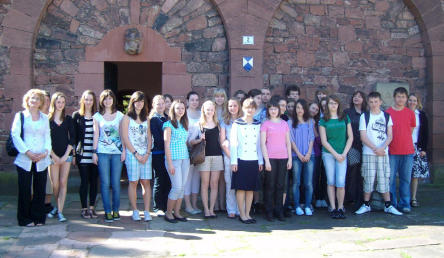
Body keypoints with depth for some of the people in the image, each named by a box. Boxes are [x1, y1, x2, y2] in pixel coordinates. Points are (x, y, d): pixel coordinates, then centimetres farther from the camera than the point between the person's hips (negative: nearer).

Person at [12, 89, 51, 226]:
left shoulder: (45, 118, 15)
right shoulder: (20, 116, 6)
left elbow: (47, 137, 11)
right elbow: (15, 135, -3)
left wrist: (46, 151, -7)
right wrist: (27, 152, -12)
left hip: (41, 160, 3)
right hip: (24, 160, -3)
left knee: (40, 189, 4)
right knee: (25, 190, 0)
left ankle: (38, 218, 13)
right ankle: (25, 219, 10)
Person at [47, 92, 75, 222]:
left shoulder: (68, 119, 8)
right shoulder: (47, 119, 2)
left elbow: (72, 137, 5)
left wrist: (66, 155, -5)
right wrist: (54, 156, -8)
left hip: (66, 155, 1)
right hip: (53, 155, -1)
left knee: (63, 183, -2)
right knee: (55, 184, 1)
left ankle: (60, 212, 1)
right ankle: (58, 207, 23)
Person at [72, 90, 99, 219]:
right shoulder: (77, 115, 5)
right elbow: (73, 135, 4)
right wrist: (73, 154, -2)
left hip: (95, 154, 2)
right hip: (82, 154, -2)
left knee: (94, 180, 5)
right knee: (84, 181, 0)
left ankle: (92, 207, 14)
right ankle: (84, 208, 9)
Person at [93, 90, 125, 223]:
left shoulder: (119, 115, 9)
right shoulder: (97, 116, 7)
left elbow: (122, 134, 9)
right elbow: (96, 135, 7)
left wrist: (124, 151, 2)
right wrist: (94, 152, 1)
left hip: (117, 152, 0)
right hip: (102, 152, 0)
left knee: (116, 183, 1)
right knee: (105, 183, -1)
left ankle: (116, 210, 12)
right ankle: (108, 211, 5)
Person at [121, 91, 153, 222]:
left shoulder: (146, 119, 15)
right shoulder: (127, 118, 3)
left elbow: (149, 137, 12)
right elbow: (125, 138, -3)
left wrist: (147, 153, -2)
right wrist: (136, 153, -9)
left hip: (146, 154, 3)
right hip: (132, 154, -3)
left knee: (146, 182, -1)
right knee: (133, 182, -2)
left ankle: (147, 211, 2)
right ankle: (135, 211, 7)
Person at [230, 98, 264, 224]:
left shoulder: (258, 124, 11)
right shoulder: (237, 123, -1)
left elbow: (259, 143, 13)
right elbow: (233, 143, -4)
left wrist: (260, 161, 9)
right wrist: (233, 161, -9)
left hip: (254, 160, 4)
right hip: (241, 160, -4)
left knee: (251, 189, 7)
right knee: (241, 188, -1)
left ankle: (247, 213, 16)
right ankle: (242, 214, 7)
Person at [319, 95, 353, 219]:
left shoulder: (345, 118, 7)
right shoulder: (323, 121, 4)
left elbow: (350, 137, 5)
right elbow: (324, 141, -1)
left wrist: (344, 153, -5)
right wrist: (336, 154, -8)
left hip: (342, 154, 0)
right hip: (328, 154, 0)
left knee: (340, 183, -6)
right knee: (331, 182, 3)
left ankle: (340, 208, 6)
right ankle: (333, 209, 9)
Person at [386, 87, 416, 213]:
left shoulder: (410, 113, 8)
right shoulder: (387, 112, 2)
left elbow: (410, 130, 15)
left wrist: (402, 141, 7)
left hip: (407, 151, 2)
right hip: (392, 151, -2)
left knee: (406, 178, 5)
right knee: (390, 178, 0)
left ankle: (404, 204, 14)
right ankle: (392, 204, 10)